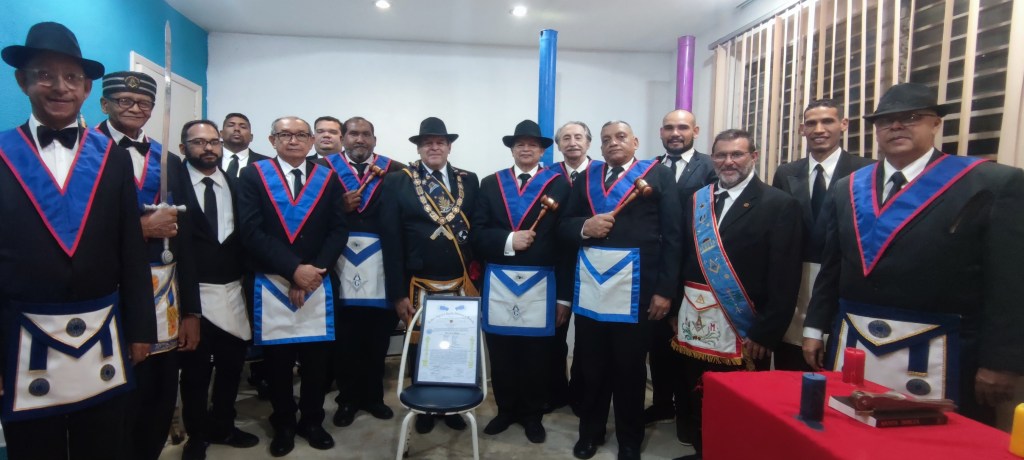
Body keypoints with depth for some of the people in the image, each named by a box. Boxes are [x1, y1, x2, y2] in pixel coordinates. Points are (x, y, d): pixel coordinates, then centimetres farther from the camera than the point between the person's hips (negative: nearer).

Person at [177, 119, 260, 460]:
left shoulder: (237, 185, 8)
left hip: (233, 291, 4)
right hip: (194, 292, -4)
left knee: (232, 365, 16)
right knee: (195, 369, 9)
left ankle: (222, 427, 36)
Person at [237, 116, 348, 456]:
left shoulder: (328, 178, 7)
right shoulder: (253, 176, 2)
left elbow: (339, 230, 1)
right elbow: (251, 232, -8)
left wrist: (314, 271, -11)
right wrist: (294, 270, -16)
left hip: (318, 285, 1)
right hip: (272, 285, -1)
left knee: (317, 358, 6)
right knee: (277, 358, 9)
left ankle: (312, 421, 27)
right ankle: (283, 425, 28)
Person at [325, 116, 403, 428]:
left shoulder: (394, 171, 6)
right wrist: (342, 207, -14)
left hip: (381, 264, 1)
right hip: (342, 261, 0)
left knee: (378, 336, 9)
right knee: (345, 337, 7)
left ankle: (373, 396, 27)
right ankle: (348, 399, 23)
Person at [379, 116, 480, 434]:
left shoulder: (469, 181, 7)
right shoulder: (397, 182, -2)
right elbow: (391, 240, -6)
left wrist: (478, 276, -2)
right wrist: (398, 293, -9)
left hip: (461, 284, 2)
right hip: (419, 285, -2)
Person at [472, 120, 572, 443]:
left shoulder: (559, 185, 2)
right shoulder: (491, 183, 9)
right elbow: (478, 234, 3)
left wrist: (564, 295, -5)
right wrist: (508, 240, -16)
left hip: (541, 285, -1)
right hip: (499, 284, 2)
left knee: (537, 355, 7)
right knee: (500, 353, 8)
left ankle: (532, 415, 28)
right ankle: (506, 410, 30)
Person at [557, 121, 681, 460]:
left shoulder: (658, 175, 3)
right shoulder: (586, 177, 14)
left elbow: (672, 235, -2)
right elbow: (563, 226, 10)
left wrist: (665, 289, -8)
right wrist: (584, 227, -12)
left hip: (635, 286, -3)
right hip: (590, 284, 3)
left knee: (630, 367, 10)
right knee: (591, 365, 13)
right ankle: (591, 431, 34)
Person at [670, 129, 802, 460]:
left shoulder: (780, 205, -6)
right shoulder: (697, 201, 10)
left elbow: (784, 278, -10)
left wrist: (765, 333, -13)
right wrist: (675, 309, 8)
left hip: (744, 331, -5)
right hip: (694, 327, 5)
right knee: (694, 402, 15)